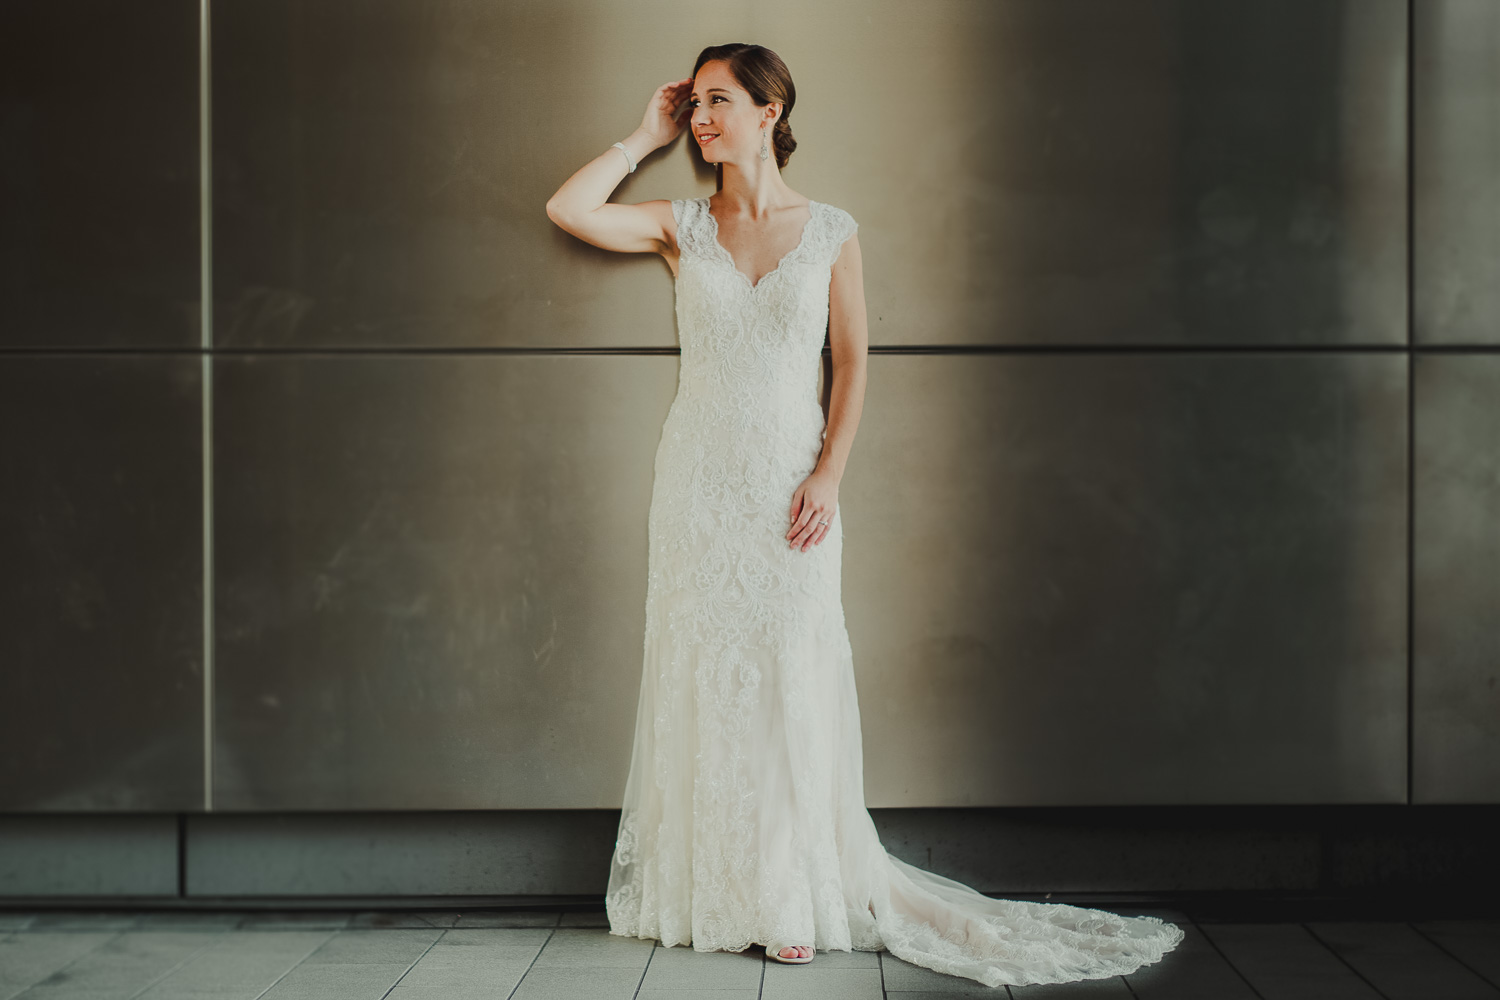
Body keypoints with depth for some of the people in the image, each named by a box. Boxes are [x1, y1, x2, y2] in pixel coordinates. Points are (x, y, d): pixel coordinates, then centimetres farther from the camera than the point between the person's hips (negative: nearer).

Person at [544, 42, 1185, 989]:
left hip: (788, 476, -1)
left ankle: (795, 898, 8)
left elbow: (852, 365, 2)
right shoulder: (682, 226, 5)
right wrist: (647, 137, 1)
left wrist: (828, 477, -7)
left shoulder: (831, 231, 1)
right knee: (701, 675, 4)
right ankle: (708, 889, 14)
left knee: (790, 680, 0)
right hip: (699, 479, 2)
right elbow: (568, 208, -7)